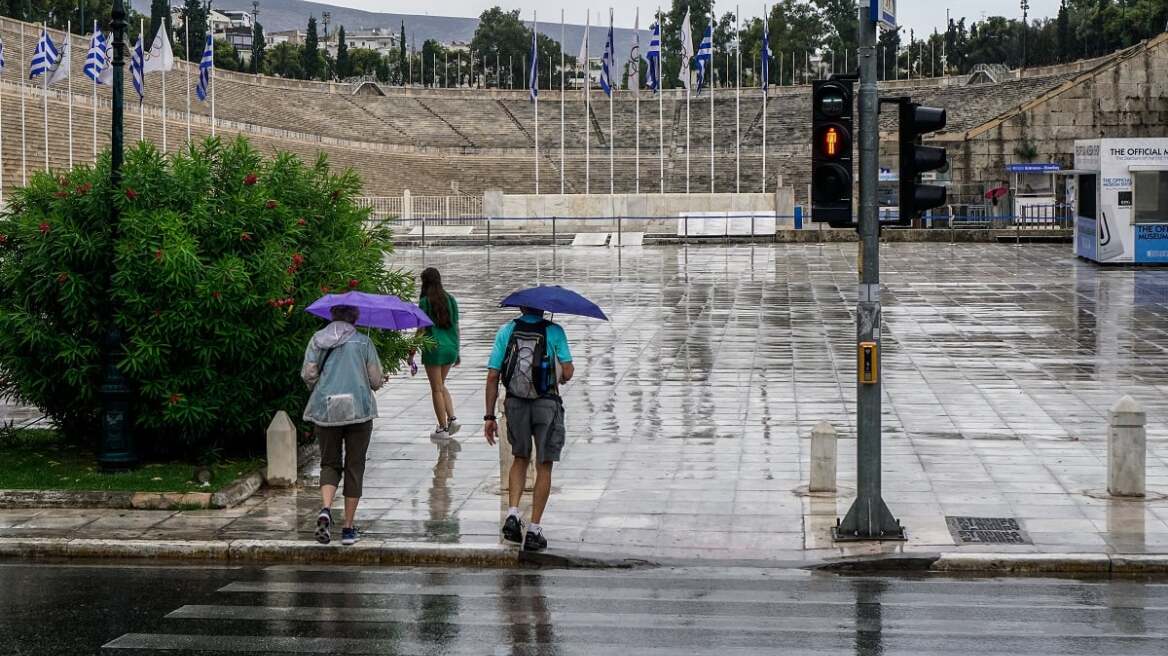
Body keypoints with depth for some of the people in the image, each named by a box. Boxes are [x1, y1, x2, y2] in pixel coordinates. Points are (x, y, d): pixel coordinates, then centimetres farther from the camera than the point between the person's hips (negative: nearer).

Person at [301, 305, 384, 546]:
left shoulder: (318, 339, 6)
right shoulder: (363, 341, 2)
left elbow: (308, 374, -2)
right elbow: (375, 381, 0)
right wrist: (381, 381, 23)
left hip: (325, 410, 1)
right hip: (359, 409, -1)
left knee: (330, 463, 12)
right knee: (354, 467, 7)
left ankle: (325, 509, -16)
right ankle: (348, 528, 7)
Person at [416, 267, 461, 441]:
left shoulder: (425, 302, -8)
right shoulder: (451, 300, 7)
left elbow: (421, 330, -9)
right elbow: (456, 327, 11)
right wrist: (457, 351, 19)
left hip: (434, 348, -5)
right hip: (450, 348, 5)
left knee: (436, 389, 3)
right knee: (441, 385, 21)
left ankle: (442, 428, 4)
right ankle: (452, 418, 7)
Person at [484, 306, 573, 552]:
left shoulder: (506, 331, 1)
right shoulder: (554, 332, -5)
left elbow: (492, 377, -2)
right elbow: (567, 373, -8)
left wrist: (490, 416, 3)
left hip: (515, 404, 2)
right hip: (547, 405, -2)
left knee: (520, 458, 23)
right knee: (543, 467, 8)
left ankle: (512, 514, 5)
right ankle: (534, 531, 7)